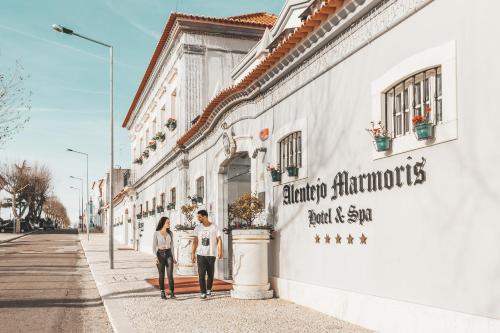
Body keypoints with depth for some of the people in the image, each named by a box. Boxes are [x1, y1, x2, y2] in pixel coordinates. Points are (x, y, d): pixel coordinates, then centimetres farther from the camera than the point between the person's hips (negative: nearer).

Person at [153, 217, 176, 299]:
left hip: (169, 255, 2)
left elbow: (171, 245, 11)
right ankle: (163, 293, 13)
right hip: (160, 255, -2)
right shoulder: (156, 233, -6)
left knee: (170, 275, -8)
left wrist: (173, 257, 9)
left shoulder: (170, 233, 4)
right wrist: (156, 257, -19)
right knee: (161, 275, 2)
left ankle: (172, 293, -3)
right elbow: (154, 247, -7)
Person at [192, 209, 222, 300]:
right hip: (200, 254, 1)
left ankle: (209, 290, 30)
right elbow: (195, 241, 6)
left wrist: (220, 251, -20)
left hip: (211, 254, -1)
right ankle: (203, 293, -2)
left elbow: (219, 240, -8)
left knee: (210, 274, 9)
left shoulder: (214, 227, -3)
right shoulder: (198, 228, 5)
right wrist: (193, 253, 1)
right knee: (201, 274, -6)